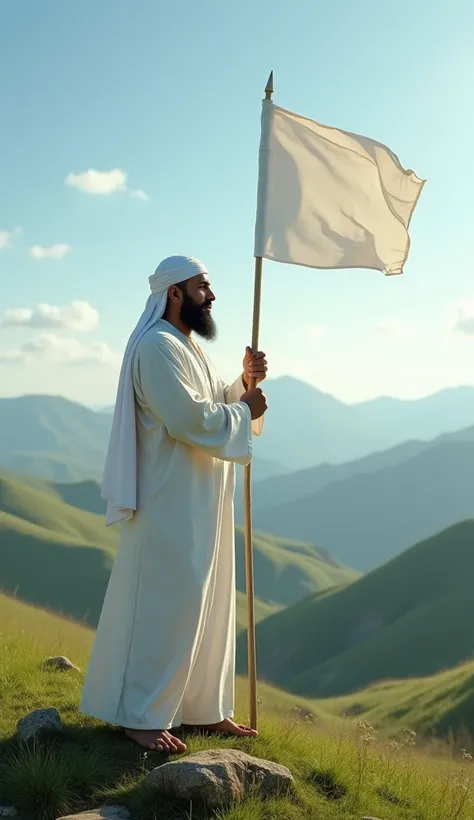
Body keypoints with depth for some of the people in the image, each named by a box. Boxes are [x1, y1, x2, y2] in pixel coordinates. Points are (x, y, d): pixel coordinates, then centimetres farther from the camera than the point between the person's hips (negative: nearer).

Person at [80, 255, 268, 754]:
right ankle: (141, 717, 4)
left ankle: (201, 708, 22)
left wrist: (246, 382, 1)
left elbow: (215, 404, 18)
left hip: (200, 503, 10)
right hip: (170, 503, -10)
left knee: (204, 604, 13)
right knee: (163, 605, -5)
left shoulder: (189, 348, 17)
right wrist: (244, 409, -12)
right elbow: (189, 417, -25)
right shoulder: (157, 346, -16)